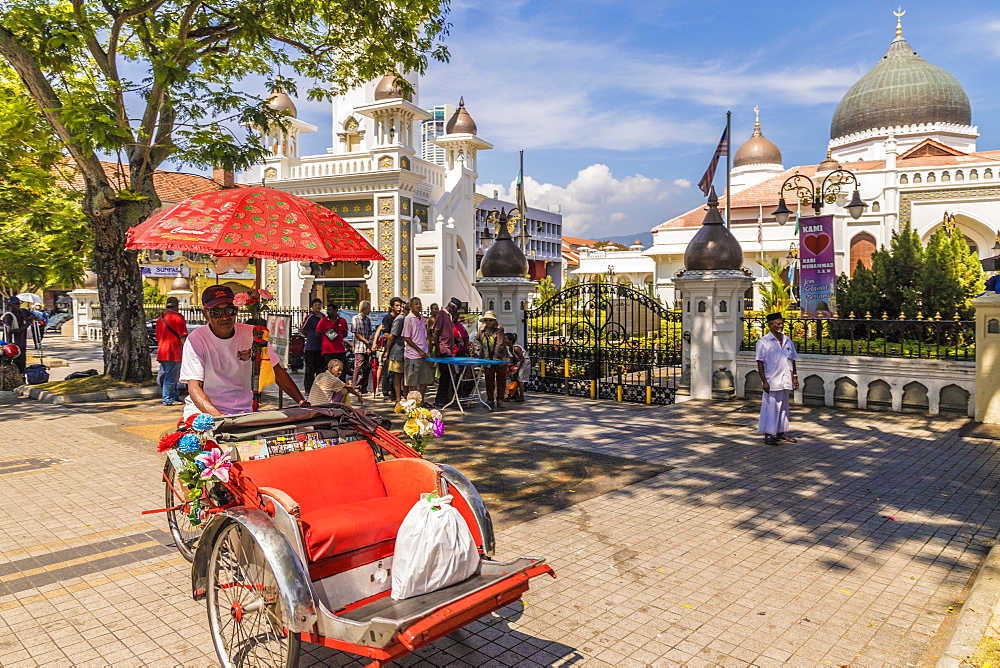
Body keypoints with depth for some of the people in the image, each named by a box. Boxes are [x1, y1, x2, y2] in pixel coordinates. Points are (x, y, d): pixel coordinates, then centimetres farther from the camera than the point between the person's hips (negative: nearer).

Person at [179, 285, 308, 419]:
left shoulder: (251, 334, 1)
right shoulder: (195, 340, -9)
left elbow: (277, 372, 6)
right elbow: (194, 387, -16)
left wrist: (303, 403, -7)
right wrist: (218, 416, -36)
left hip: (244, 411, 4)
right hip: (203, 409, -4)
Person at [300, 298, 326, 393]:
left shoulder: (324, 317, 11)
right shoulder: (310, 317, -7)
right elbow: (302, 329, -1)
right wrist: (310, 336, 5)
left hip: (321, 346, 6)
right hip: (311, 347, -6)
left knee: (321, 368, 10)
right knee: (310, 369, -2)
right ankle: (308, 389, 5)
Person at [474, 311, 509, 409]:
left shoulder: (499, 328, -8)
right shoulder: (481, 328, 6)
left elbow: (500, 343, -17)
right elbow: (477, 340, 22)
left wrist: (496, 356, -25)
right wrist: (479, 349, 6)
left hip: (500, 358, -3)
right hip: (487, 359, 3)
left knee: (501, 380, 4)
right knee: (489, 380, 7)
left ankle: (500, 400, 13)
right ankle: (490, 400, 15)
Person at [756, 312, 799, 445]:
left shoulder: (788, 341, 13)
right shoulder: (763, 342, -6)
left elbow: (792, 360, 19)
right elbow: (760, 363, -10)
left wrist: (795, 377, 13)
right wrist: (764, 381, -15)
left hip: (785, 381, 6)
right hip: (772, 381, -6)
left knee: (783, 407, 12)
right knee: (770, 407, -4)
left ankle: (780, 433, 22)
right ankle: (768, 435, 3)